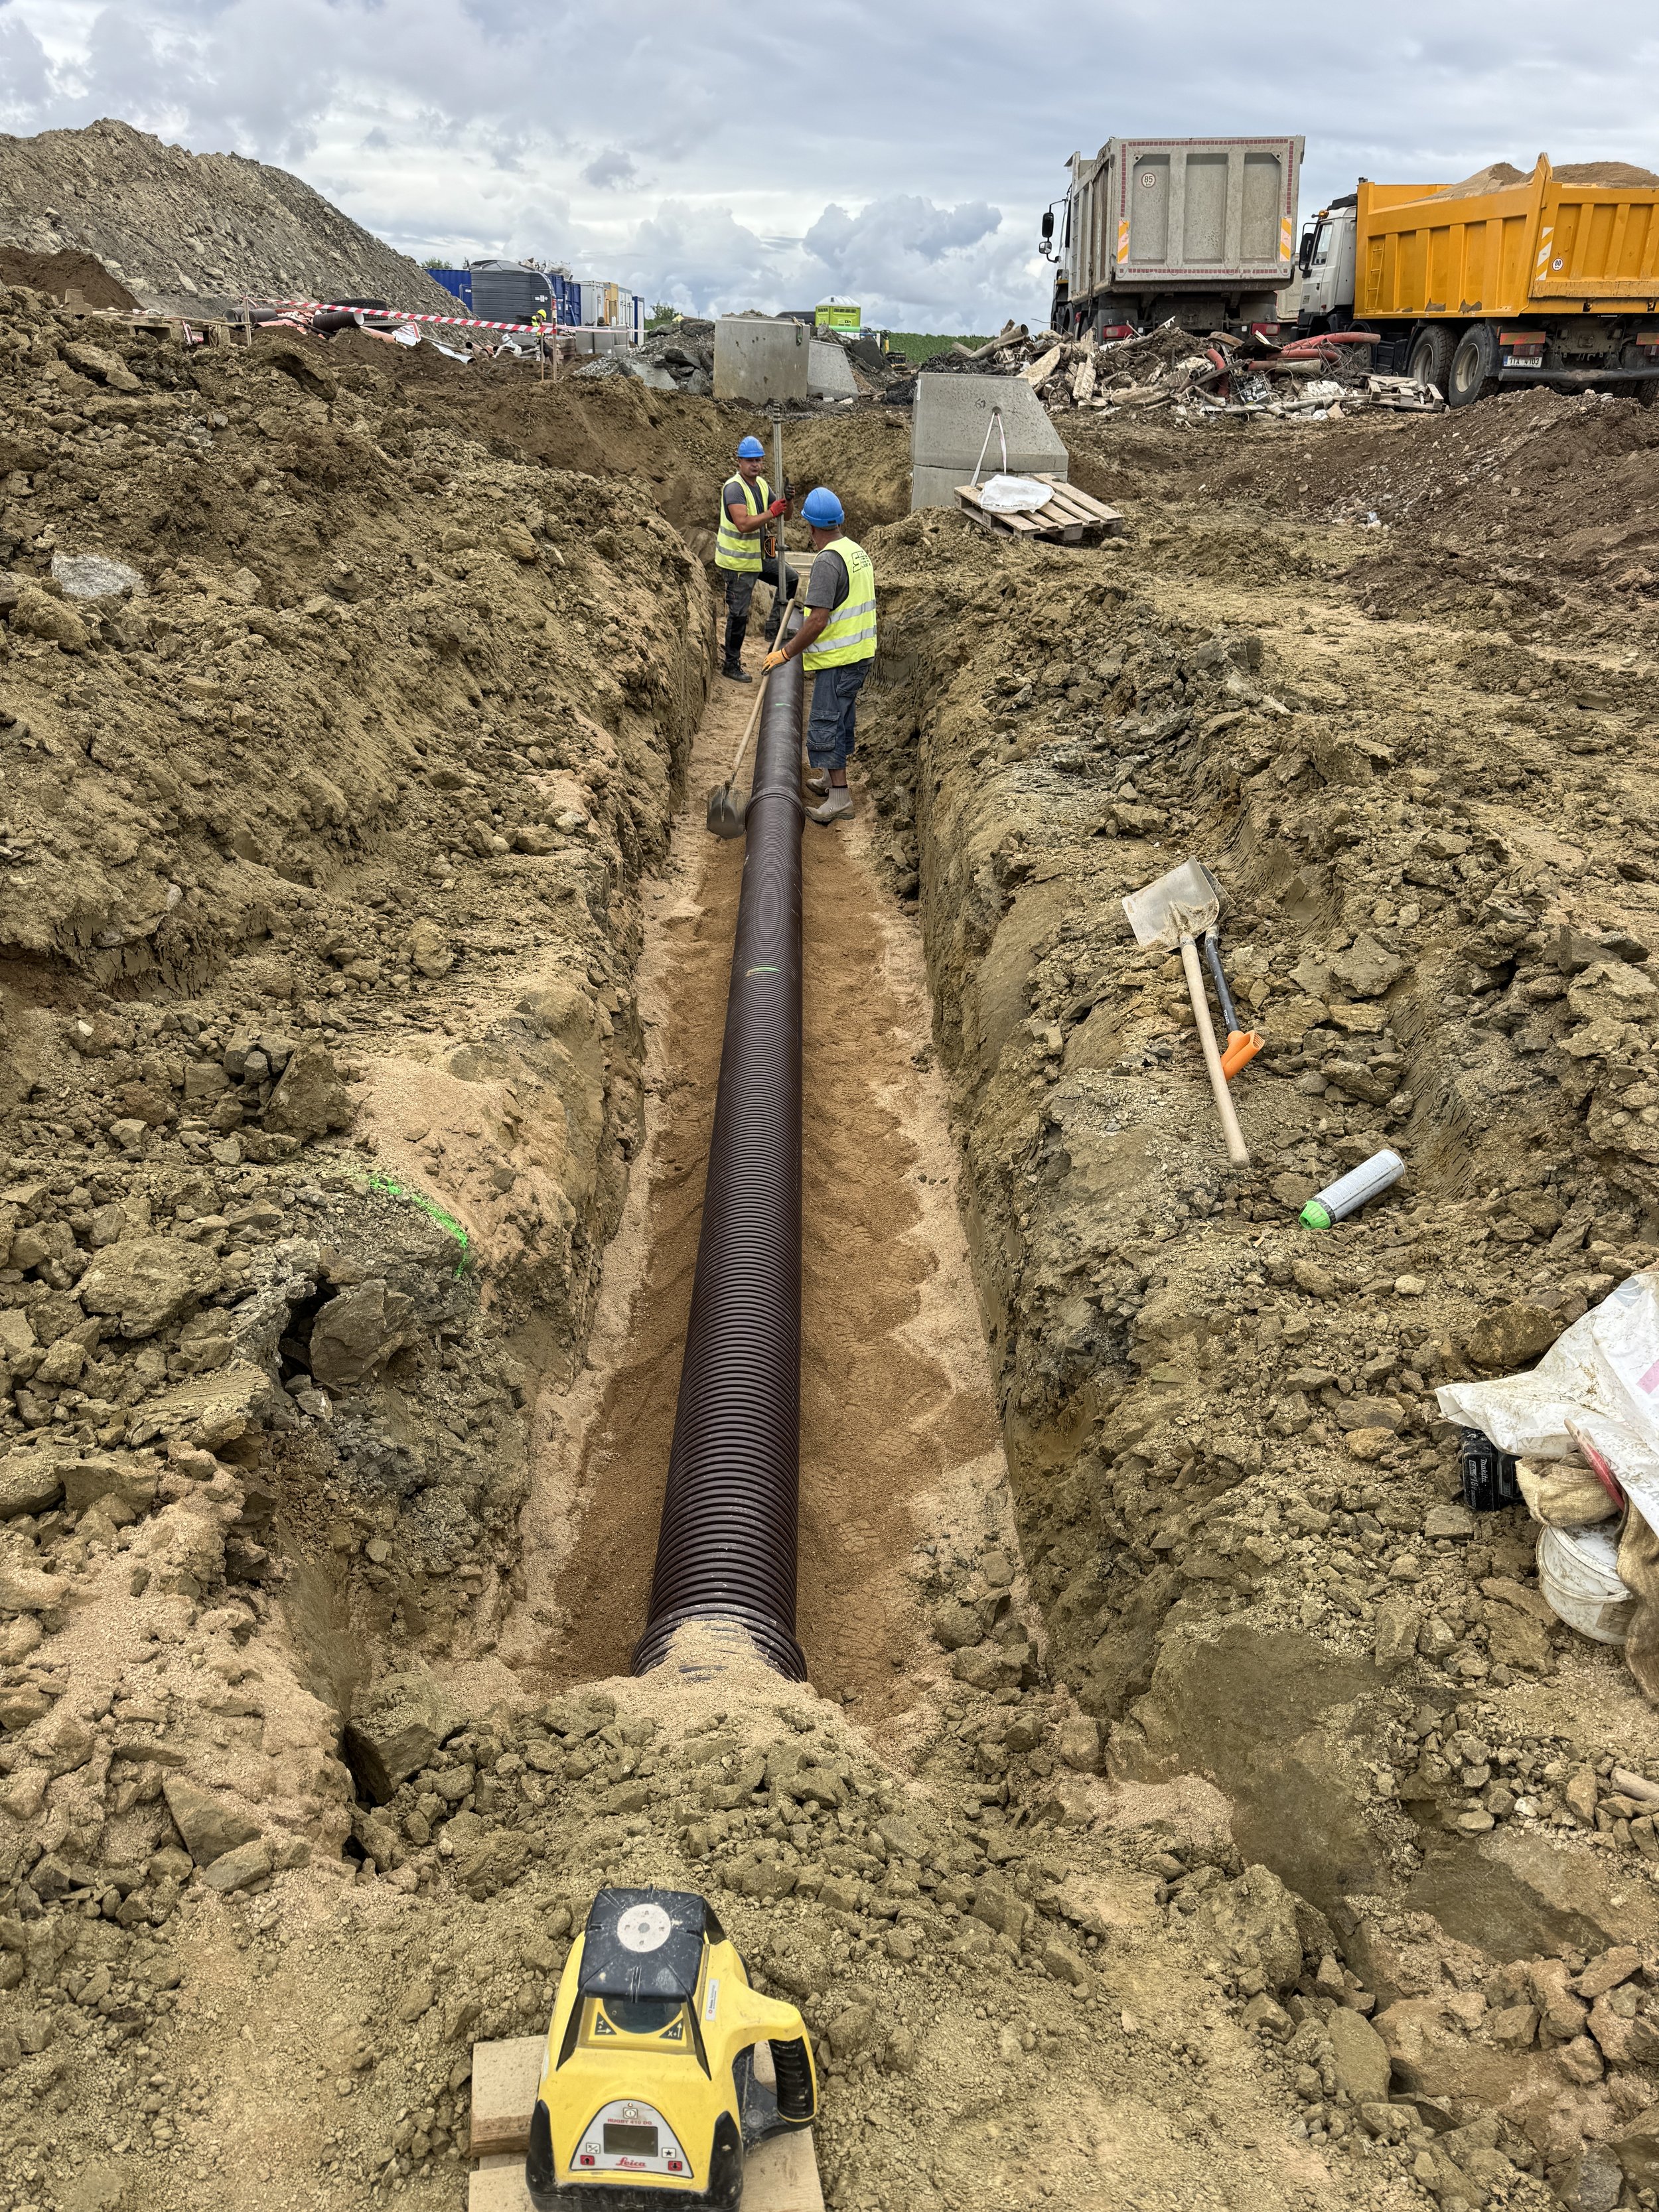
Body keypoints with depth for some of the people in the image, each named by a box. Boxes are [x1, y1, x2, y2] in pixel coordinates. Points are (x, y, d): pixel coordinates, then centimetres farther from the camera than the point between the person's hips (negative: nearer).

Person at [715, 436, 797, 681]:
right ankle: (731, 665, 7)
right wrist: (771, 513, -31)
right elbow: (743, 524, -33)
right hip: (737, 562, -9)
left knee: (789, 578, 20)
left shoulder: (761, 484, 7)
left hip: (759, 555, 9)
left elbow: (783, 515, 11)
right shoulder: (734, 488, -20)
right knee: (738, 614, -4)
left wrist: (787, 501, -10)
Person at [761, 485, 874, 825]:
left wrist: (786, 653, -16)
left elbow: (818, 621, -25)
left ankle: (839, 796, -6)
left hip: (838, 658, -10)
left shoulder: (827, 561, -21)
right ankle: (833, 777, 34)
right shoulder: (857, 550, 9)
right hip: (861, 651, 10)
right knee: (841, 717, 20)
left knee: (825, 723, -6)